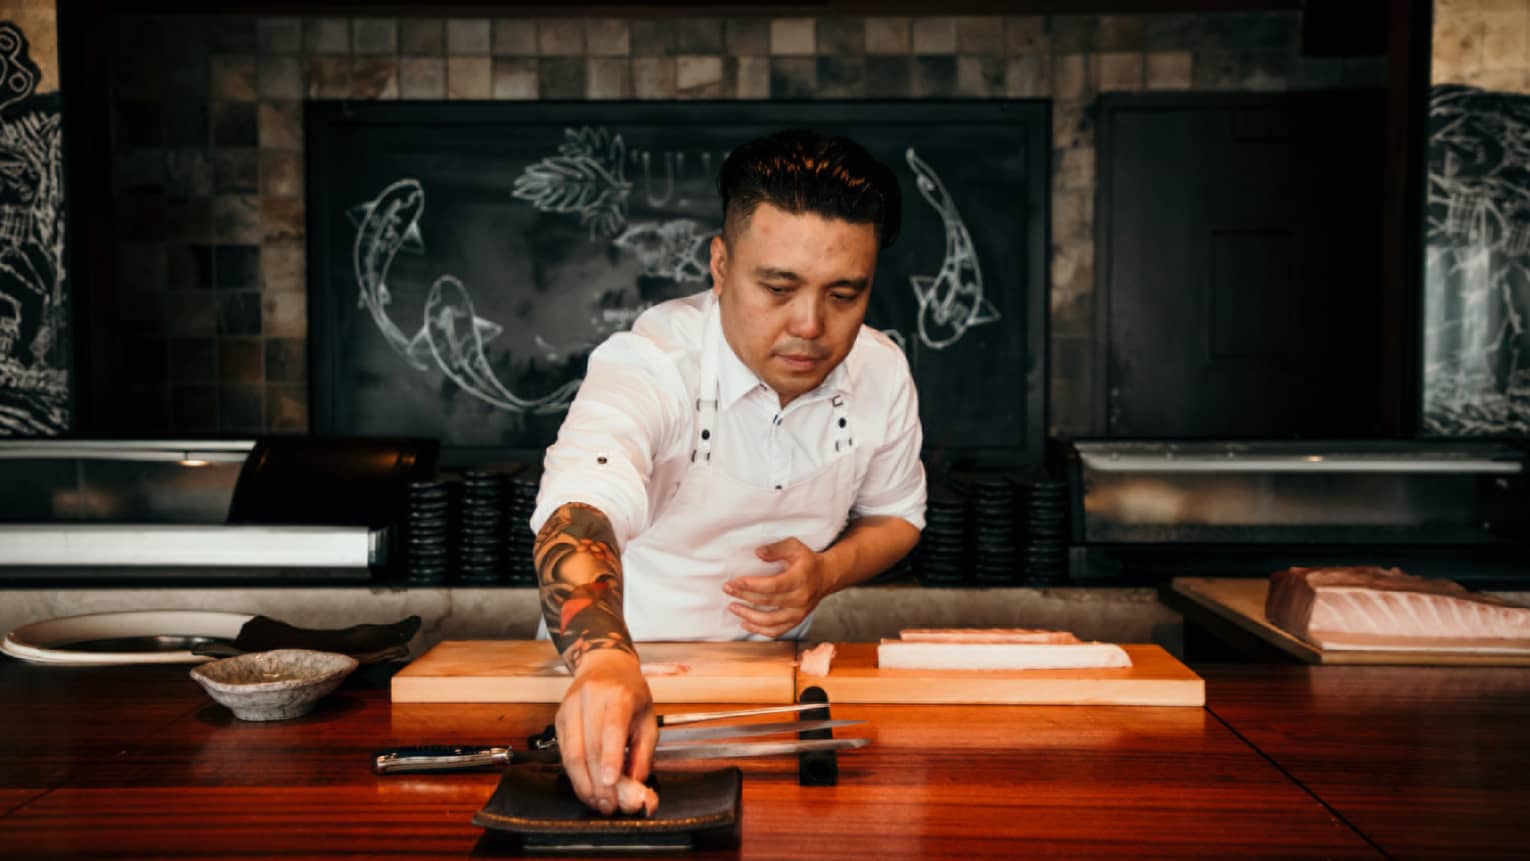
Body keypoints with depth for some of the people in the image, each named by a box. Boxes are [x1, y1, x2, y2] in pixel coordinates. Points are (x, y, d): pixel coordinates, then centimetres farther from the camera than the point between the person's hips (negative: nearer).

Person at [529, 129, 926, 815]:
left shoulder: (882, 374, -7)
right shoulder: (648, 365, -24)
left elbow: (896, 513, 11)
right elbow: (581, 509, -42)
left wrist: (827, 571, -11)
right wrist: (605, 663, -61)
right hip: (620, 667, -2)